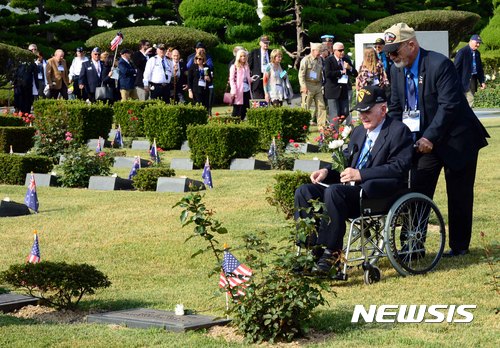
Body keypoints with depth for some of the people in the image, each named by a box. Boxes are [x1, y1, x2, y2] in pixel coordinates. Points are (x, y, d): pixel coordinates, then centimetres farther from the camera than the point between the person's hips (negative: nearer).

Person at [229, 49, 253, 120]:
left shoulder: (246, 67, 15)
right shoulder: (234, 67, -4)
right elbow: (231, 80, -9)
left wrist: (251, 79, 3)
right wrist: (234, 91, -16)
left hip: (246, 91, 6)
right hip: (239, 92, -6)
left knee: (244, 109, 4)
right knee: (237, 108, -3)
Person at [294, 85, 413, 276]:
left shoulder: (399, 131, -1)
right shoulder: (358, 132, 25)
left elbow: (399, 167, -15)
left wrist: (360, 174, -19)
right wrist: (327, 172, 6)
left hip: (381, 194, -8)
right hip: (351, 190, 8)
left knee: (334, 192, -34)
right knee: (304, 192, -10)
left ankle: (330, 252, -30)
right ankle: (311, 248, -16)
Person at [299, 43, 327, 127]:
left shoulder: (319, 60, 13)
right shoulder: (306, 60, -7)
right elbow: (301, 74, -11)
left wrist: (321, 84, 15)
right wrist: (304, 86, -19)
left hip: (318, 86, 6)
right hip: (308, 86, -6)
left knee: (321, 106, 3)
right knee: (305, 107, -3)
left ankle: (322, 125, 7)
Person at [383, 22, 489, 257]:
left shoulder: (440, 65, -20)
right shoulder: (396, 70, 2)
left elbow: (449, 105, -25)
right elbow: (395, 108, 9)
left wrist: (430, 138, -27)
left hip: (455, 140, -6)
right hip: (424, 141, 6)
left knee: (459, 197, 5)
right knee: (416, 193, -2)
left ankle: (459, 246, 18)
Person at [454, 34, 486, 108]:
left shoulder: (477, 53, 13)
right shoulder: (462, 52, -11)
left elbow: (480, 68, 20)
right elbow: (456, 67, -13)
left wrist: (482, 81, 12)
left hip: (473, 80, 8)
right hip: (465, 81, -8)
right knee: (470, 102, -12)